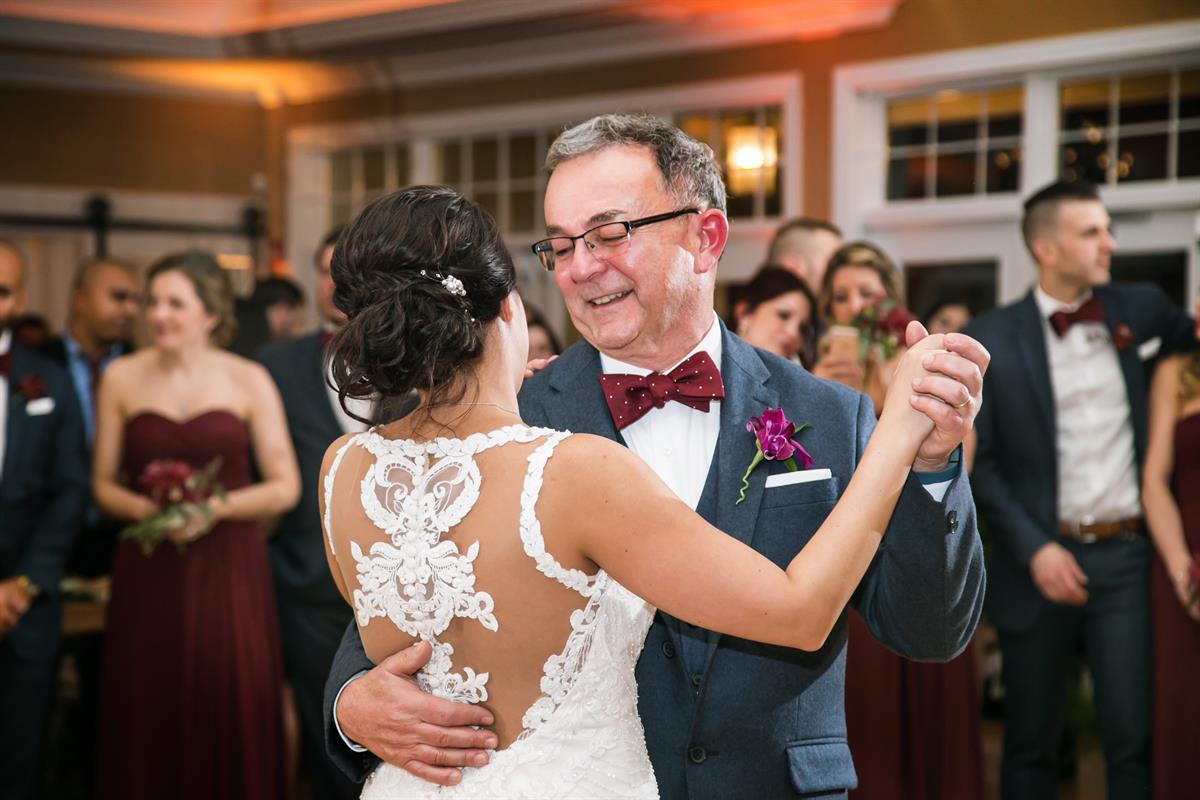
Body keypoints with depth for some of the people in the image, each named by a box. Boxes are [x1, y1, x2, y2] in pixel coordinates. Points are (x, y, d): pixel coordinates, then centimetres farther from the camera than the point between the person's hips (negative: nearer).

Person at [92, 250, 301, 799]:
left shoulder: (249, 381, 2)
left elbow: (285, 487, 1)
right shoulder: (122, 378, 5)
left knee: (233, 716, -3)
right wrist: (150, 510, -12)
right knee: (149, 720, 0)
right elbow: (103, 486, 8)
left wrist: (217, 507, -14)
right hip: (147, 573, 1)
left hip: (229, 569, -1)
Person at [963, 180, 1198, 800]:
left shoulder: (1142, 309, 6)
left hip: (1127, 556, 1)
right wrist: (1033, 549, -10)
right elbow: (977, 462, -2)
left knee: (1133, 737, 0)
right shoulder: (990, 338, -2)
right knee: (1032, 739, 10)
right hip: (1042, 557, -1)